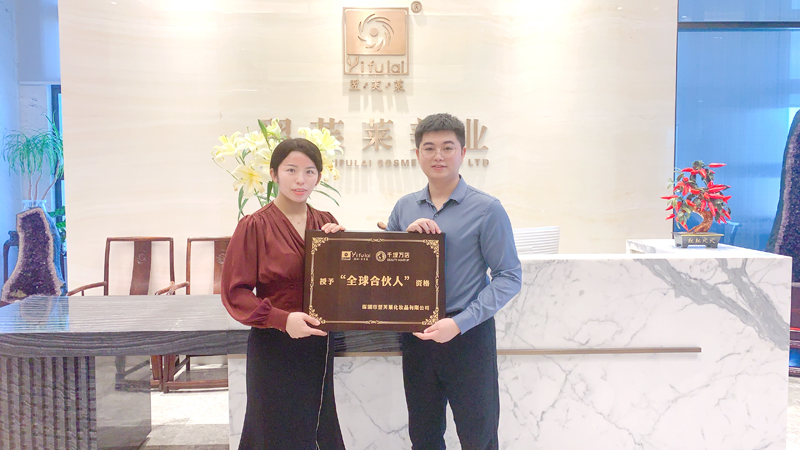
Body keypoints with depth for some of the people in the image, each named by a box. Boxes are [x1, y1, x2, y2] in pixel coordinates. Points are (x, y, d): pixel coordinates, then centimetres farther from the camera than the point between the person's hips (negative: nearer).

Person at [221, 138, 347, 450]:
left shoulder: (326, 224, 4)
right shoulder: (255, 225, -10)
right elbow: (235, 292, -11)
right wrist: (282, 319, -23)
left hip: (319, 346, 5)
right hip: (274, 348, -4)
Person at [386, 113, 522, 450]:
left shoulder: (486, 209, -9)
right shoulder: (405, 207, 5)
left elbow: (509, 277, -12)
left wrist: (459, 323, -19)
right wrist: (407, 234, -11)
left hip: (468, 336, -4)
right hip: (416, 334, 4)